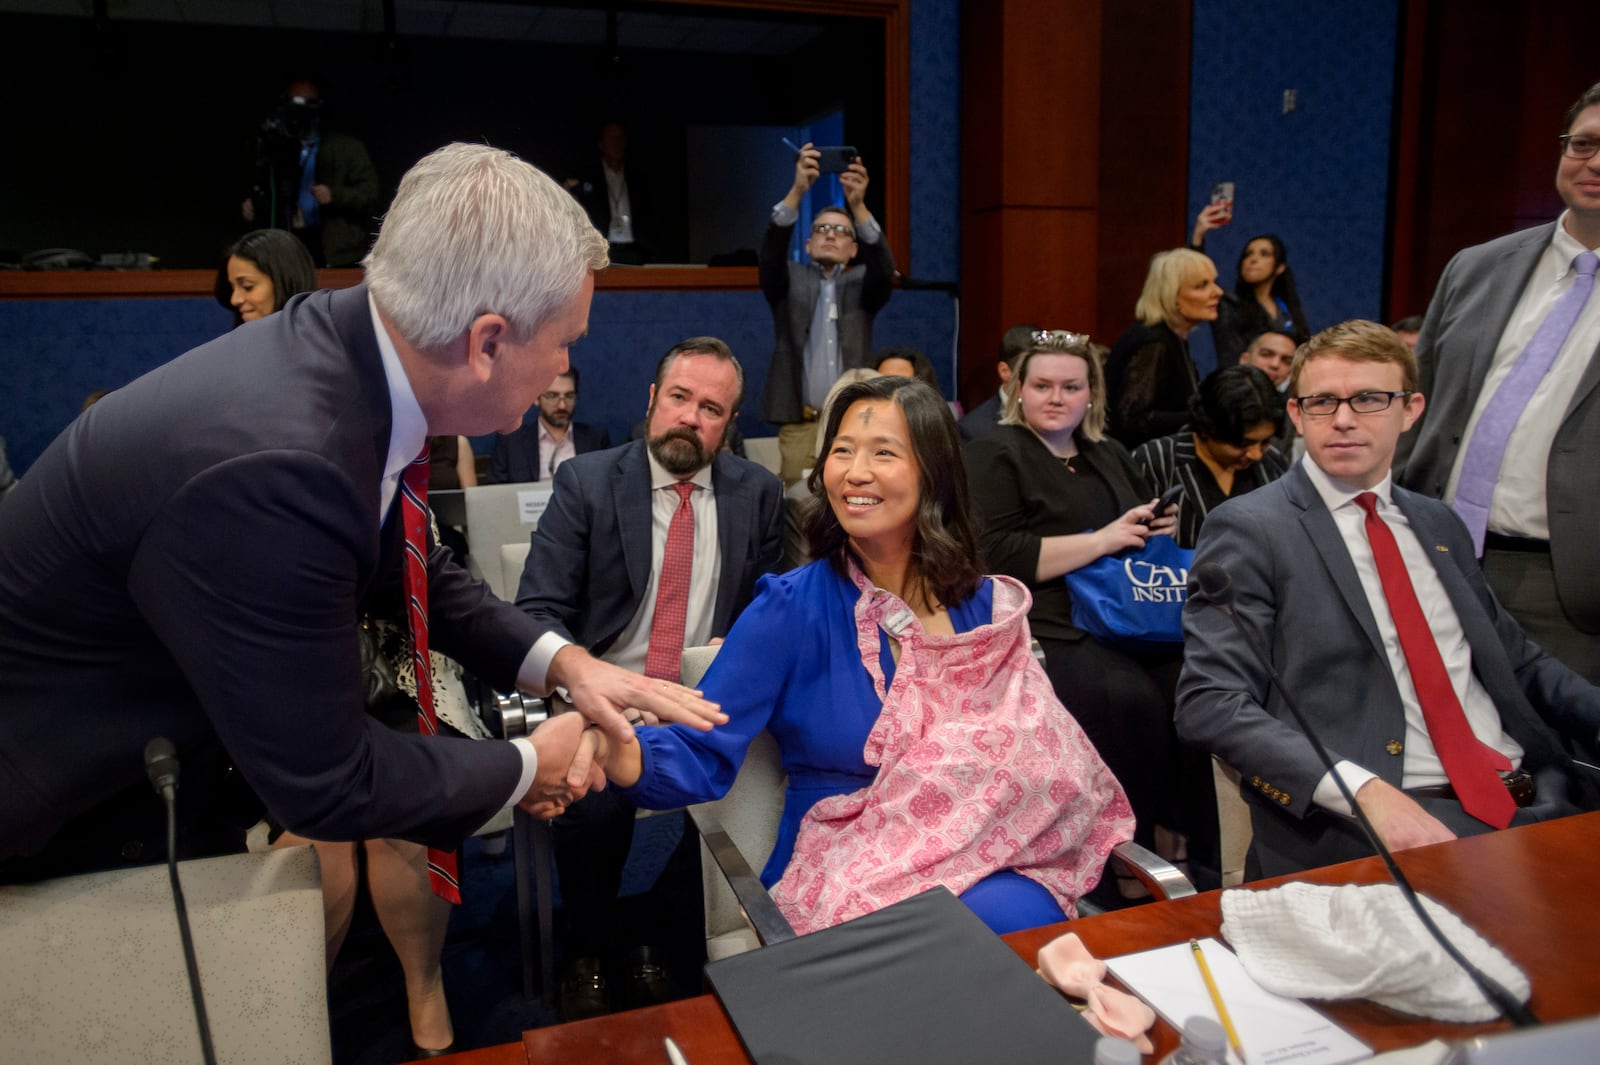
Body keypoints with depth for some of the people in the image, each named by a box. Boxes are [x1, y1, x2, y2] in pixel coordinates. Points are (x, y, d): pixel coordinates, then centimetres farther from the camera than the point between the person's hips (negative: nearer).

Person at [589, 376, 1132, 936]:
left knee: (1022, 917, -31)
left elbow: (1028, 744, 10)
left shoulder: (987, 606, 5)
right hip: (841, 867, -3)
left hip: (985, 860, 3)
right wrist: (620, 750, -34)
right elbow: (701, 755, -12)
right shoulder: (790, 609, -6)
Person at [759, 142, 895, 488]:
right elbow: (772, 251, -8)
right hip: (800, 424, 0)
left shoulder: (862, 283, 13)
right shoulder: (790, 280, 12)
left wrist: (858, 205, -24)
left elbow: (884, 268, -8)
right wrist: (797, 191, -23)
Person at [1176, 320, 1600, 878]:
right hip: (1373, 825, -6)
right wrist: (1365, 790, -23)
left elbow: (1517, 659, 26)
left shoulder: (1438, 524, 19)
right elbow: (1209, 703, -12)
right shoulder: (1249, 529, -3)